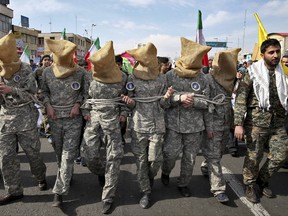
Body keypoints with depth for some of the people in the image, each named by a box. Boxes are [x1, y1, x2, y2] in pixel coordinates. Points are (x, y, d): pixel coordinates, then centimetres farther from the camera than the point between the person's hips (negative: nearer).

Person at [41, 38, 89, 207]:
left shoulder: (80, 72, -7)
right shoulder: (47, 72, 0)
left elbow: (86, 91, 4)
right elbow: (44, 91, 11)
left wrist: (78, 104, -11)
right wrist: (48, 105, -6)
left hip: (73, 118, -3)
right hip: (54, 118, 3)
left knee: (68, 155, -5)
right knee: (59, 152, 16)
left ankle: (59, 192, 2)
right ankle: (66, 177, 40)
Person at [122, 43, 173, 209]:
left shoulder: (161, 78, 1)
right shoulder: (133, 78, 1)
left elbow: (163, 105, 4)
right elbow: (131, 104, 6)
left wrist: (166, 98, -17)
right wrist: (130, 102, -16)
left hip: (157, 125, 0)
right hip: (138, 125, 1)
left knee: (155, 159, -1)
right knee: (141, 160, 6)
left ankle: (150, 177, 34)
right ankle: (146, 191, 24)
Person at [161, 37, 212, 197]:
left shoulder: (203, 79, -1)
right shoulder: (170, 76, -5)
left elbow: (207, 103, 1)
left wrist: (209, 126, -4)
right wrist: (180, 97, -22)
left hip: (195, 125, 2)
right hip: (173, 123, -2)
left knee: (190, 157, 10)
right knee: (171, 153, -3)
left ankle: (184, 184, 34)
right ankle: (166, 172, 32)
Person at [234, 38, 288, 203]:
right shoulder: (253, 73, -5)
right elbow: (241, 98, -10)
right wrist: (238, 123, -17)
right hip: (257, 121, -5)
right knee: (254, 156, 3)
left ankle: (262, 180, 32)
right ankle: (250, 185, 27)